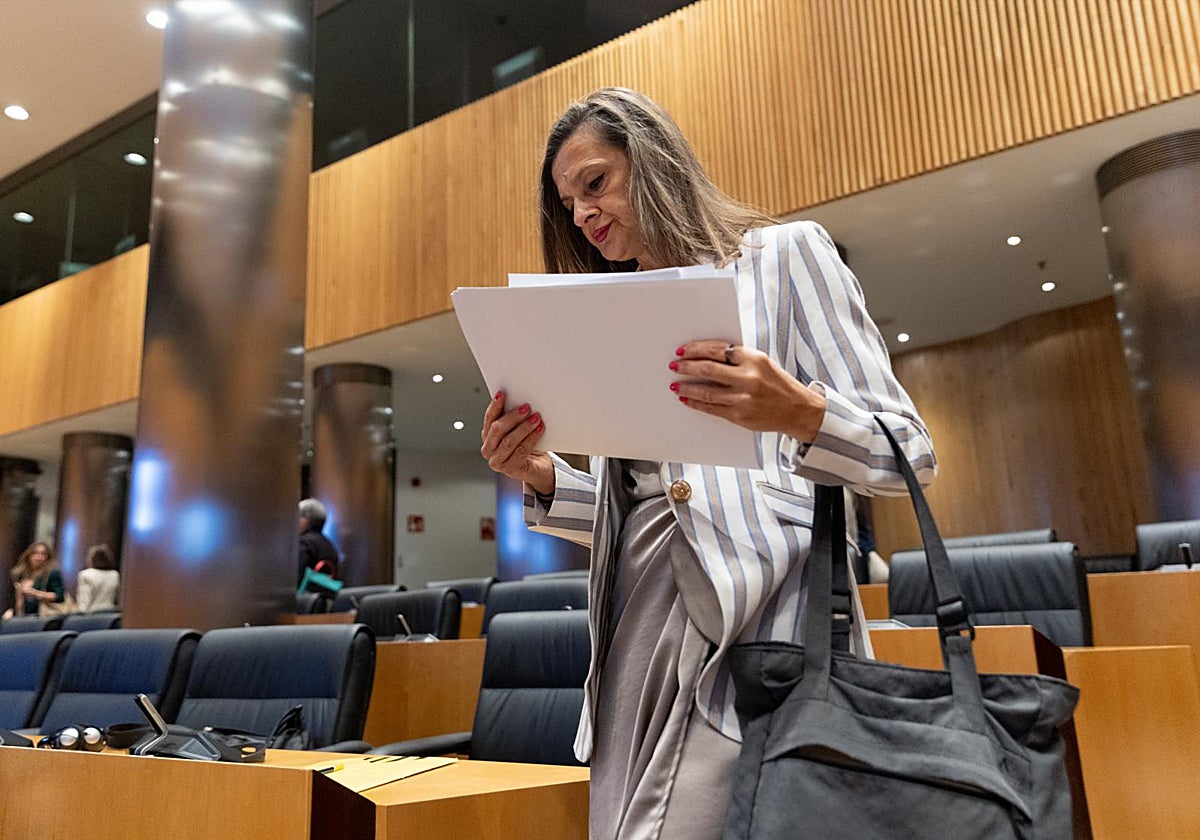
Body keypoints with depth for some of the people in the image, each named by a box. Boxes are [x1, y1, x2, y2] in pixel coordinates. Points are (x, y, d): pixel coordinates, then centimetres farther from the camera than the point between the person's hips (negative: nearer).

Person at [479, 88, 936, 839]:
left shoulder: (784, 254, 4)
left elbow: (909, 452, -3)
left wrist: (801, 413, -24)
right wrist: (541, 475, 0)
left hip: (754, 617, -6)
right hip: (640, 623, 6)